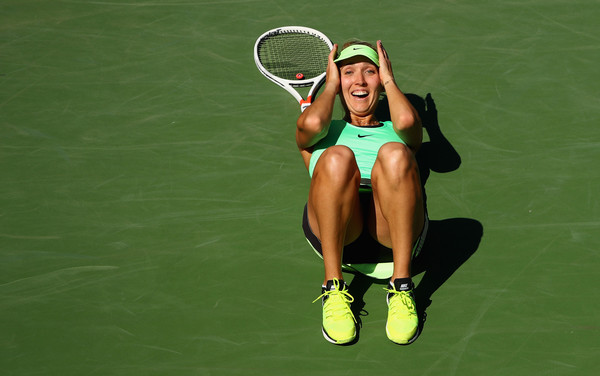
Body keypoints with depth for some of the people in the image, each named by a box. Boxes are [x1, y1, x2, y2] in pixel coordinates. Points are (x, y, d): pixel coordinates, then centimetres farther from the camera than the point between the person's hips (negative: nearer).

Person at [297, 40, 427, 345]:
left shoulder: (394, 131, 36)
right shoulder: (324, 133, 35)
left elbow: (407, 120, 8)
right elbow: (311, 122, 7)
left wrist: (389, 80, 25)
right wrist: (331, 85, 25)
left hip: (391, 225, 1)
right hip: (332, 229, 0)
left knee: (394, 154, -32)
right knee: (337, 157, -33)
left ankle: (401, 289, -29)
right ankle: (333, 290, -27)